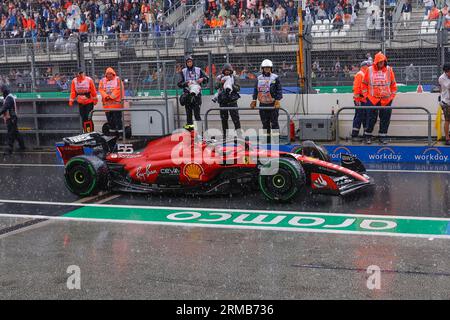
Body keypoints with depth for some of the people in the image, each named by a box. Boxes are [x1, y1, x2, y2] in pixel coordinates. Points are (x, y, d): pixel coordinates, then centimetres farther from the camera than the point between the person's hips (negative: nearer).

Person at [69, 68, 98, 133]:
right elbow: (73, 92, 3)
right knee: (83, 118, 6)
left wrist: (95, 99, 1)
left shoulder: (89, 80, -9)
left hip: (89, 102, -3)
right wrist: (71, 100, -2)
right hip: (80, 103, 3)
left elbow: (93, 91, -3)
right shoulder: (74, 81, -1)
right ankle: (85, 131, 15)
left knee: (89, 117, -6)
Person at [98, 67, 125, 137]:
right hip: (107, 103, 4)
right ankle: (113, 134, 20)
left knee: (117, 119, -8)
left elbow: (118, 89, -8)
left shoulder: (118, 80, 3)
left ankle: (120, 133, -6)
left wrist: (111, 96, -15)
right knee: (109, 119, 10)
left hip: (116, 103, -4)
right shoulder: (102, 81, 14)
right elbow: (101, 89, 3)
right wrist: (106, 96, -13)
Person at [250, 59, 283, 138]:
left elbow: (279, 90, -3)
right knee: (265, 122, 9)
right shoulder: (259, 78, 11)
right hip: (263, 104, 4)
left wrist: (277, 100, -12)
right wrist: (254, 100, 11)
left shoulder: (275, 78, -1)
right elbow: (255, 90, 16)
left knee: (274, 122, -3)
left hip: (273, 104, -4)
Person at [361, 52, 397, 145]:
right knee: (371, 118, 2)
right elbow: (364, 84, 7)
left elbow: (393, 84, 9)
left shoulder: (389, 70, 2)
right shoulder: (370, 70, 0)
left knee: (385, 119, 5)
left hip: (386, 100, 1)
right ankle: (368, 136, 14)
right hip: (372, 99, -1)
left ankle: (382, 136, 15)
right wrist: (366, 95, 3)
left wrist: (392, 95, 5)